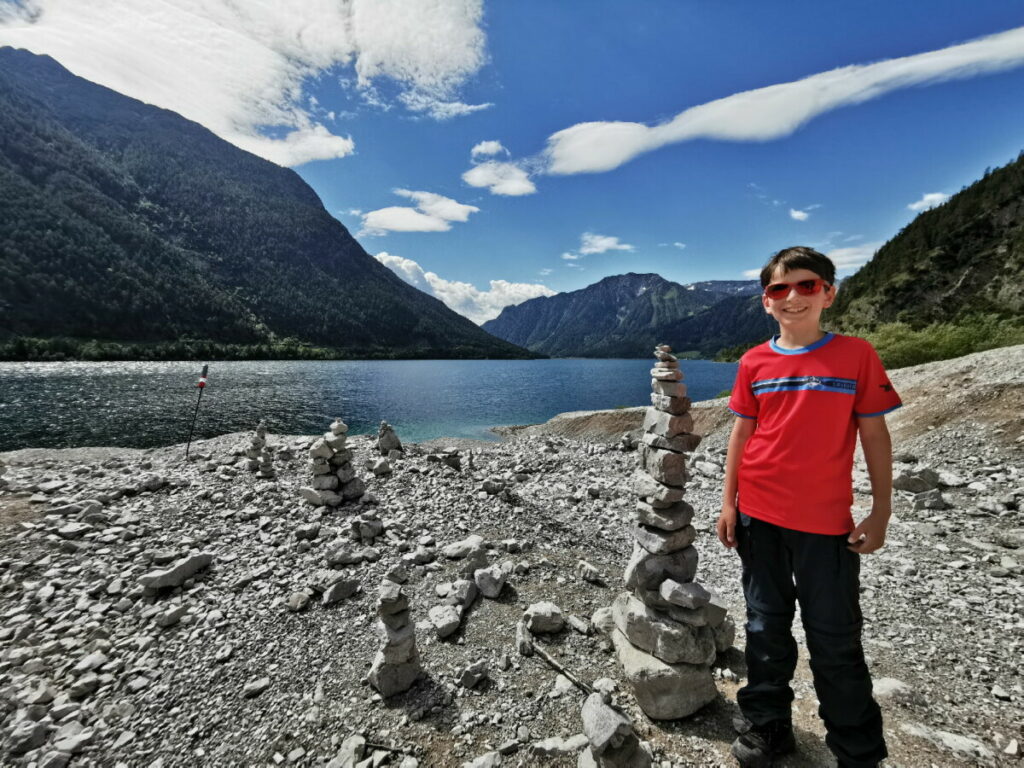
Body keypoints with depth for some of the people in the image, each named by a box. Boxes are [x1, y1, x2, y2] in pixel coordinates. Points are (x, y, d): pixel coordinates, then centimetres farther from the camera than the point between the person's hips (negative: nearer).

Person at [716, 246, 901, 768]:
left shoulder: (857, 355, -3)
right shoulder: (754, 363, 1)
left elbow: (875, 436, -1)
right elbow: (741, 434, 5)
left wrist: (881, 511, -3)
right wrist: (729, 503, 3)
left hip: (826, 521, -2)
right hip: (758, 515, 2)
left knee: (836, 638, 9)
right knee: (765, 626, 15)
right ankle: (768, 726, 35)